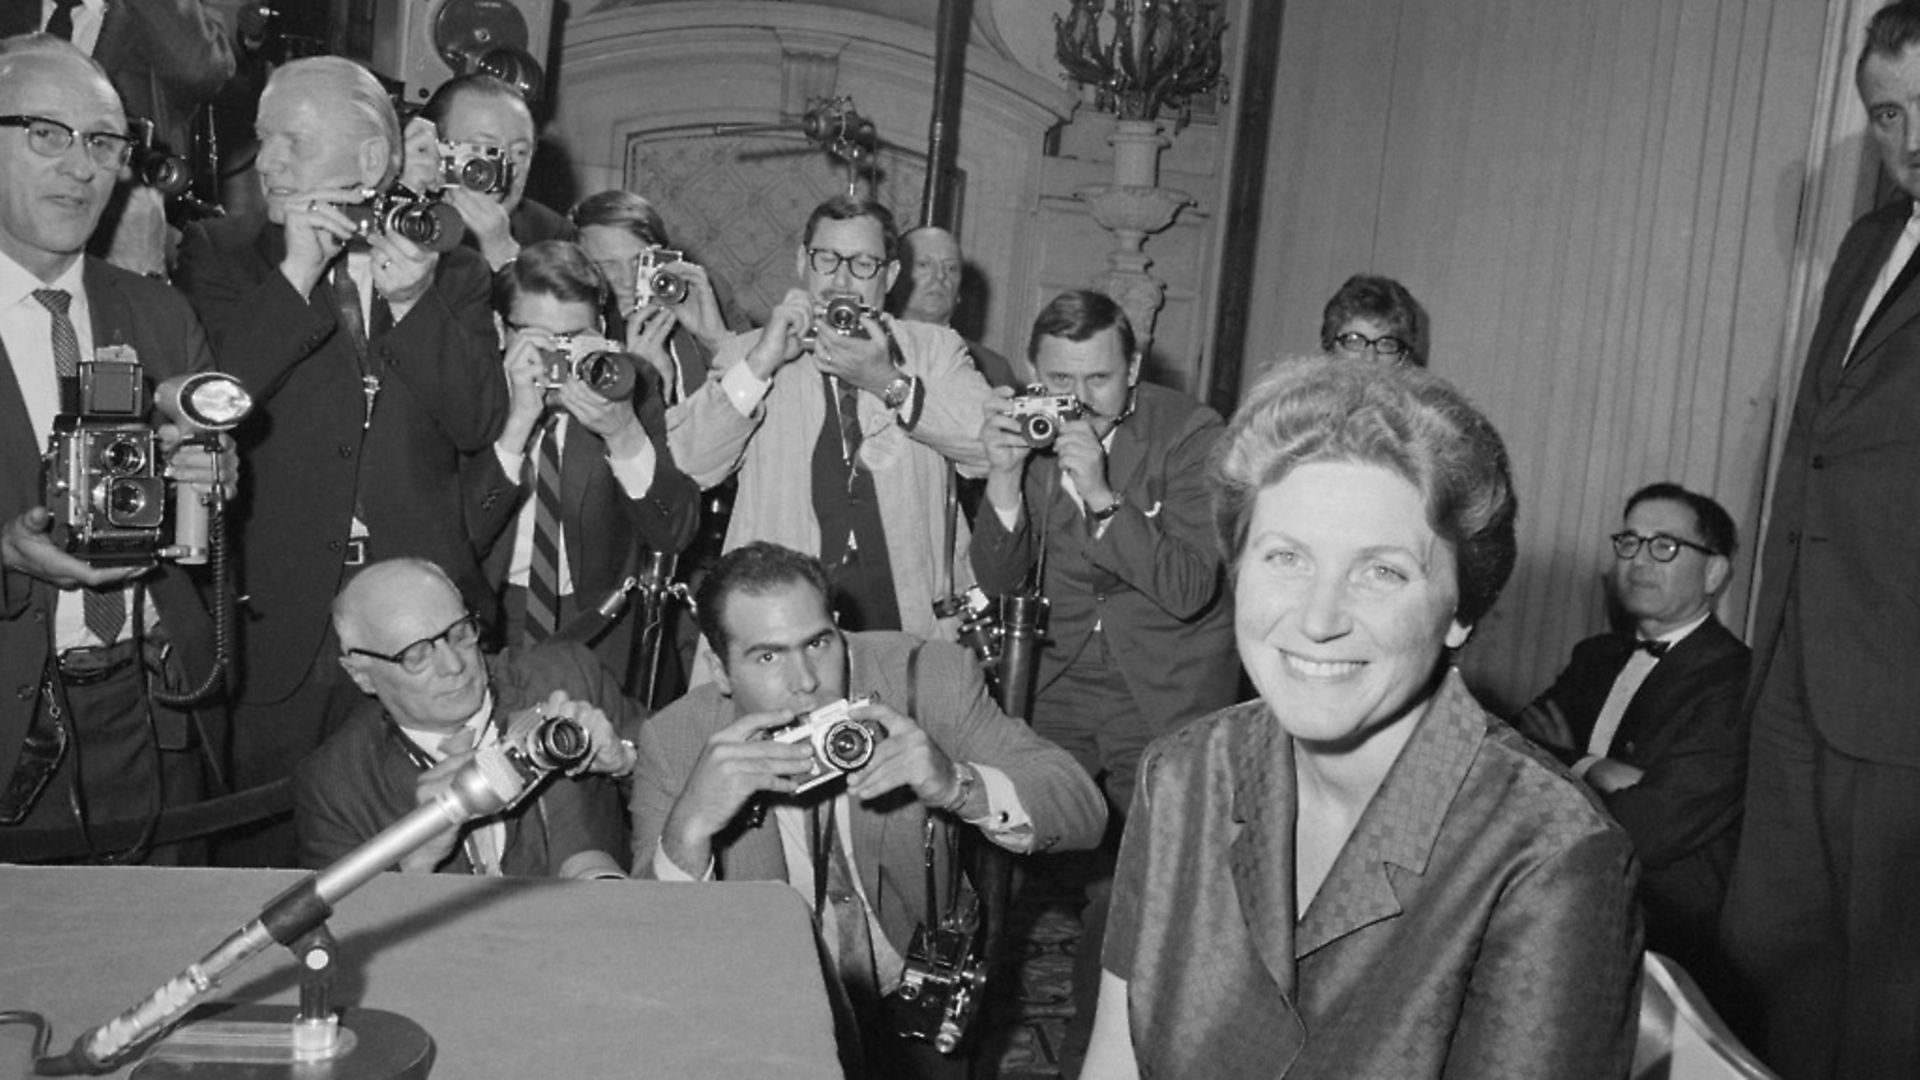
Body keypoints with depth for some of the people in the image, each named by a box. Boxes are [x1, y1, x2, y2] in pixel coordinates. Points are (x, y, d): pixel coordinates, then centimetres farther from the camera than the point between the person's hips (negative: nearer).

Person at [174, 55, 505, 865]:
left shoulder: (449, 270, 8)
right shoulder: (220, 255, 6)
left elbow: (479, 423, -3)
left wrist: (413, 302, -15)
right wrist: (294, 277, -15)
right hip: (275, 624, 0)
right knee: (265, 861, 8)